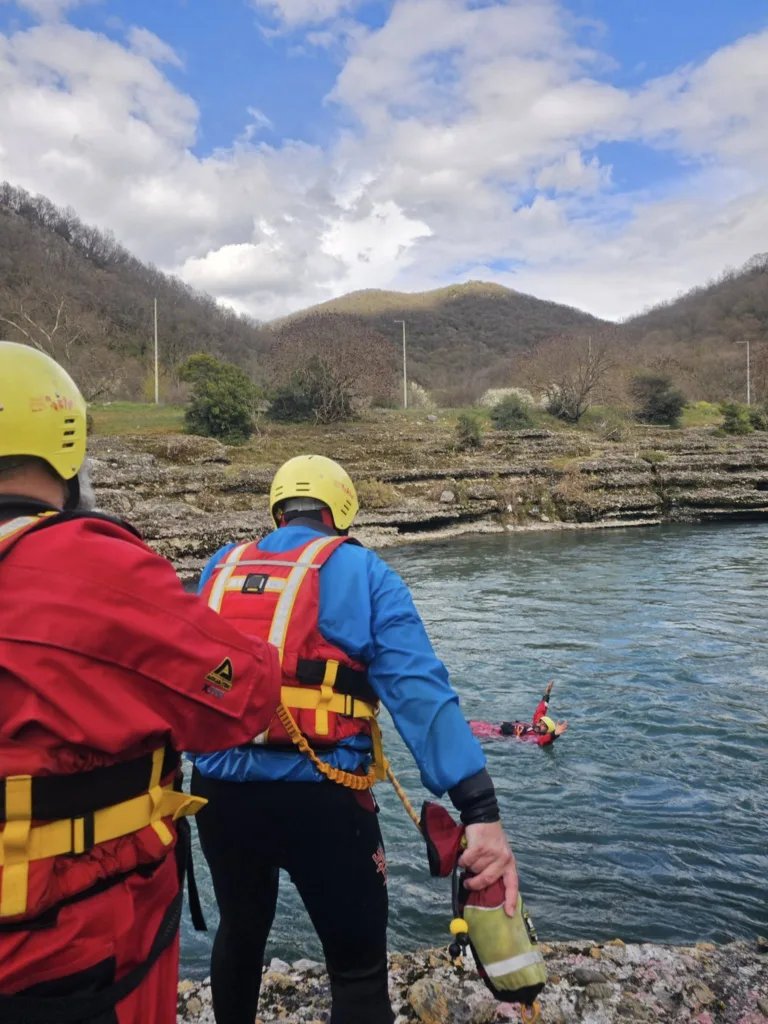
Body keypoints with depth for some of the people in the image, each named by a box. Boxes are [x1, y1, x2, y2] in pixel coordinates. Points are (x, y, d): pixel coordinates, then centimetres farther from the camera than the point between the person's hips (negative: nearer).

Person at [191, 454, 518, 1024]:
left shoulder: (220, 568, 10)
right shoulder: (362, 573, -2)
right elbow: (420, 692, -13)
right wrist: (480, 811, -17)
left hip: (219, 790, 5)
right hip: (318, 799, -4)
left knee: (242, 930, 30)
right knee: (359, 968, 15)